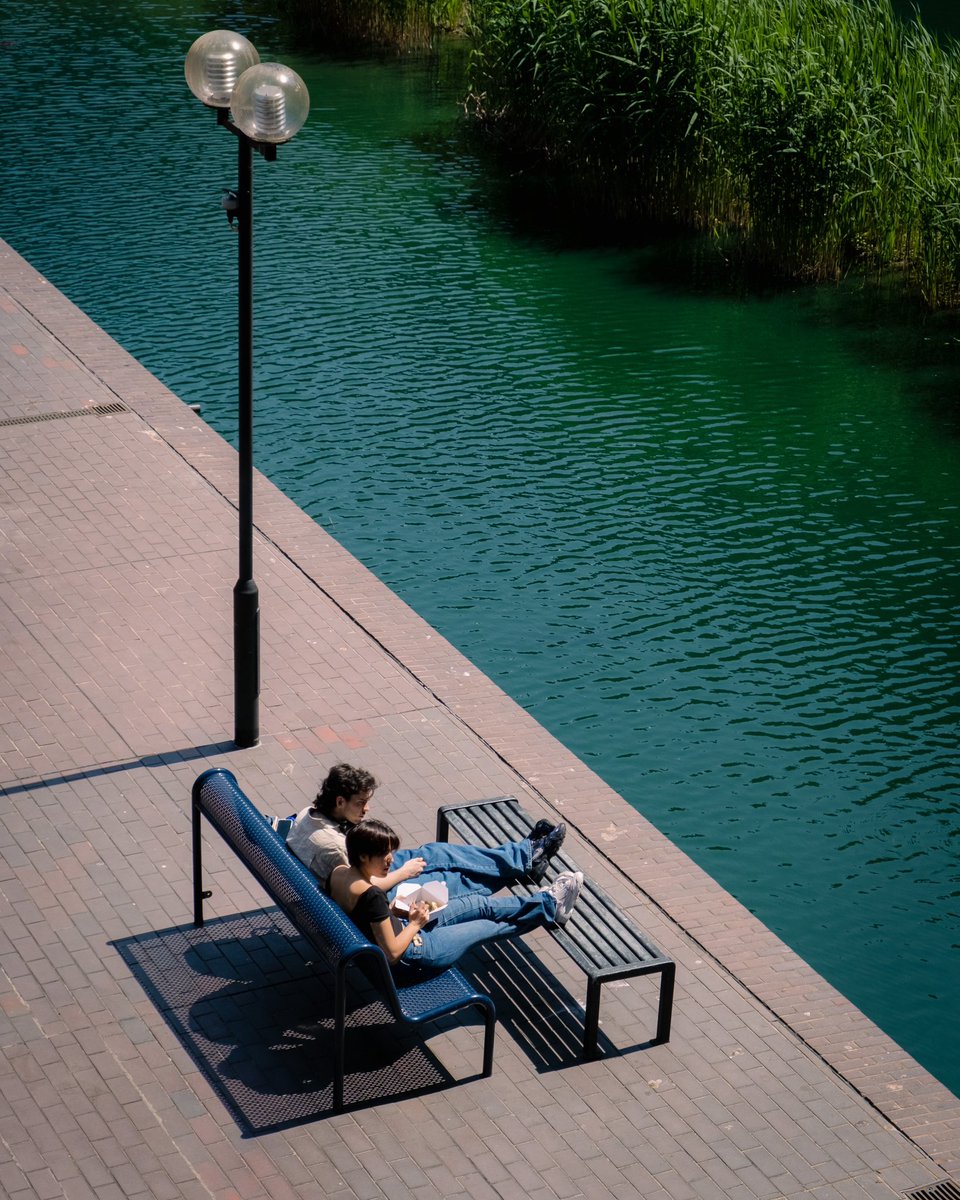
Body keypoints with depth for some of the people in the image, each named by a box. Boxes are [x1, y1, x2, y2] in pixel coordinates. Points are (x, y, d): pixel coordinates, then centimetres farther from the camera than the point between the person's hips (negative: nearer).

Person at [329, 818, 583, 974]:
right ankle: (549, 905, 32)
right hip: (410, 957, -9)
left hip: (396, 932, 9)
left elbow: (367, 916, 11)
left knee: (479, 905, 16)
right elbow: (392, 952, -29)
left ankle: (545, 902, 33)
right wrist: (415, 924, -14)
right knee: (492, 926, 10)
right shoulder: (371, 895, -35)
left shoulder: (338, 873, -8)